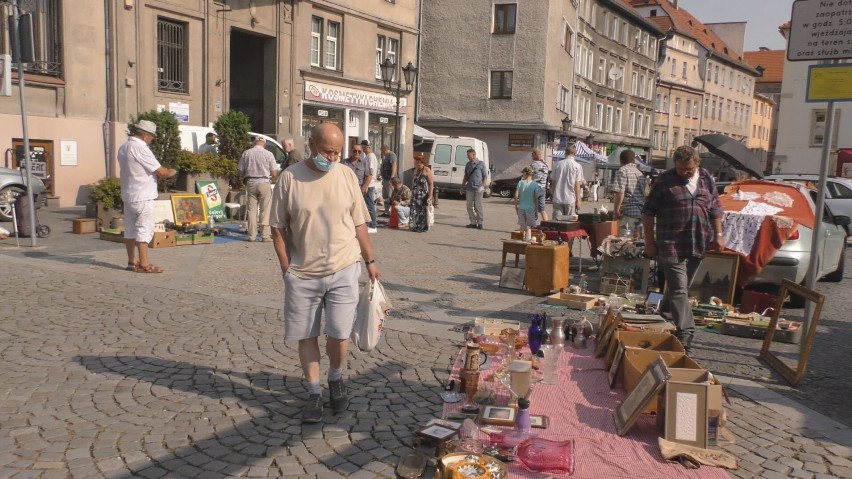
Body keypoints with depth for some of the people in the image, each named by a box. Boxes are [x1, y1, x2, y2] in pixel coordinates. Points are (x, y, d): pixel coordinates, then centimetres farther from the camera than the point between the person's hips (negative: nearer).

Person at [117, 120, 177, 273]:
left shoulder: (123, 148, 12)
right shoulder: (141, 148, -17)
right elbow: (161, 171, -18)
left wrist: (157, 174, 12)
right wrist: (171, 172, 2)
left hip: (128, 195, 9)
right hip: (142, 197, -9)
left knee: (130, 229, 12)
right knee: (144, 229, -5)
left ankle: (132, 262, 19)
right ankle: (144, 265, -4)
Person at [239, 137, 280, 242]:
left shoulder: (246, 153, 2)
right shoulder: (268, 154, -6)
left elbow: (241, 171, 4)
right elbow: (273, 173, -6)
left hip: (250, 183, 3)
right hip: (264, 183, -3)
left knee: (251, 210, 9)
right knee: (265, 210, 2)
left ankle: (252, 235, 11)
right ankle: (265, 235, 2)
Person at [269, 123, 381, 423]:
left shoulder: (347, 176, 1)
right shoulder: (290, 177, -5)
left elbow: (359, 224, 7)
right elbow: (279, 228, -1)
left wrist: (370, 260, 6)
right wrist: (287, 268, -4)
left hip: (343, 270, 1)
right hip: (302, 274, 0)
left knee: (339, 335, 0)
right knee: (306, 336, 8)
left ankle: (336, 379, 29)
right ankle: (314, 393, 25)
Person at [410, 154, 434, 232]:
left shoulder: (426, 170, -7)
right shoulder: (415, 170, 16)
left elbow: (431, 184, -11)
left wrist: (430, 195, -17)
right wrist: (412, 193, 16)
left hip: (423, 194, -7)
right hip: (415, 195, 7)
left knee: (423, 211, -2)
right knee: (414, 211, 6)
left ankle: (423, 227, 5)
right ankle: (414, 226, 15)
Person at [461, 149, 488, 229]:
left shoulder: (481, 163, -1)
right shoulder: (468, 164, 13)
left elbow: (485, 176, -3)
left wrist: (483, 186, -12)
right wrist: (462, 186, 15)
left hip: (478, 188, -5)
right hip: (469, 188, 5)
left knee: (478, 206, -2)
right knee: (469, 206, 5)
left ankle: (480, 222, 6)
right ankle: (473, 222, 14)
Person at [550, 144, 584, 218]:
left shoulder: (557, 164, 4)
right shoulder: (577, 166, -4)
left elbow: (553, 182, 8)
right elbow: (577, 185, -7)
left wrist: (552, 195, 19)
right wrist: (578, 201, -3)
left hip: (557, 199, 2)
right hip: (571, 199, -2)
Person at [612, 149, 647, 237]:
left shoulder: (622, 171, -5)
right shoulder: (640, 174, 19)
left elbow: (620, 193, -16)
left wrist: (616, 209, -12)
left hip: (628, 211, -8)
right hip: (640, 212, 8)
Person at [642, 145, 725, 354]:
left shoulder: (707, 180, 9)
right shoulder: (664, 181, -5)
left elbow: (715, 209, 17)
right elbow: (648, 212, -3)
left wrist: (719, 235, 9)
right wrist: (649, 242, -4)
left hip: (697, 246, 5)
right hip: (672, 246, -5)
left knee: (679, 287, 16)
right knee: (679, 290, -10)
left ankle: (663, 321, 35)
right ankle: (685, 334, -12)